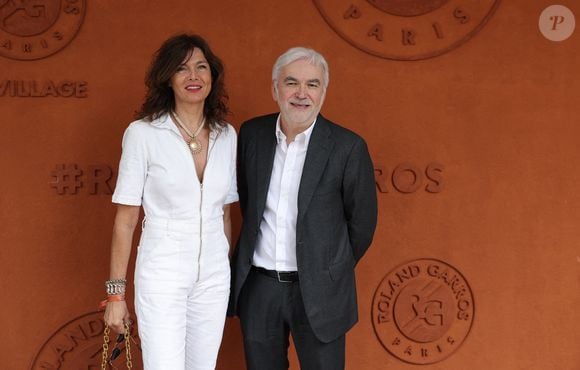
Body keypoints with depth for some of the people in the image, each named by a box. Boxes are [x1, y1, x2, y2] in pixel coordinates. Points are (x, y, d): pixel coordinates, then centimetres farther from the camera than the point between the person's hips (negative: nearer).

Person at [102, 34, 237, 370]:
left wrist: (229, 273, 15)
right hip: (162, 275, -4)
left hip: (214, 276, 4)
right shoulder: (143, 133, -8)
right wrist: (116, 291, -7)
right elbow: (126, 218, -6)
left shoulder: (226, 135, 5)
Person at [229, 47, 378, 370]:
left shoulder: (348, 147, -11)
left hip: (316, 291, -3)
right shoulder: (252, 134, 1)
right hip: (257, 286, 4)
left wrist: (331, 271, 9)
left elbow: (362, 222, -1)